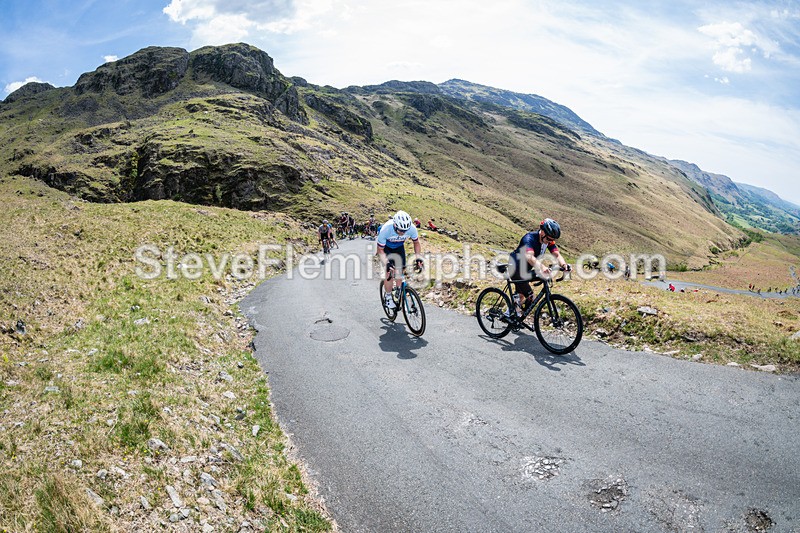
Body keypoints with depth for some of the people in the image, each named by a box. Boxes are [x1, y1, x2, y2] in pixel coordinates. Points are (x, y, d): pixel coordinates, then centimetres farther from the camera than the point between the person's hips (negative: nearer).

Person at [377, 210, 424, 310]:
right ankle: (388, 298, 3)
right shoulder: (386, 229, -40)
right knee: (389, 272, -14)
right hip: (385, 247, -3)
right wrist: (386, 263, -42)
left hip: (399, 247, 3)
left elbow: (416, 243, -9)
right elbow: (380, 250, -27)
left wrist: (418, 258, -23)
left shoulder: (411, 228, -32)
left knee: (399, 272, -3)